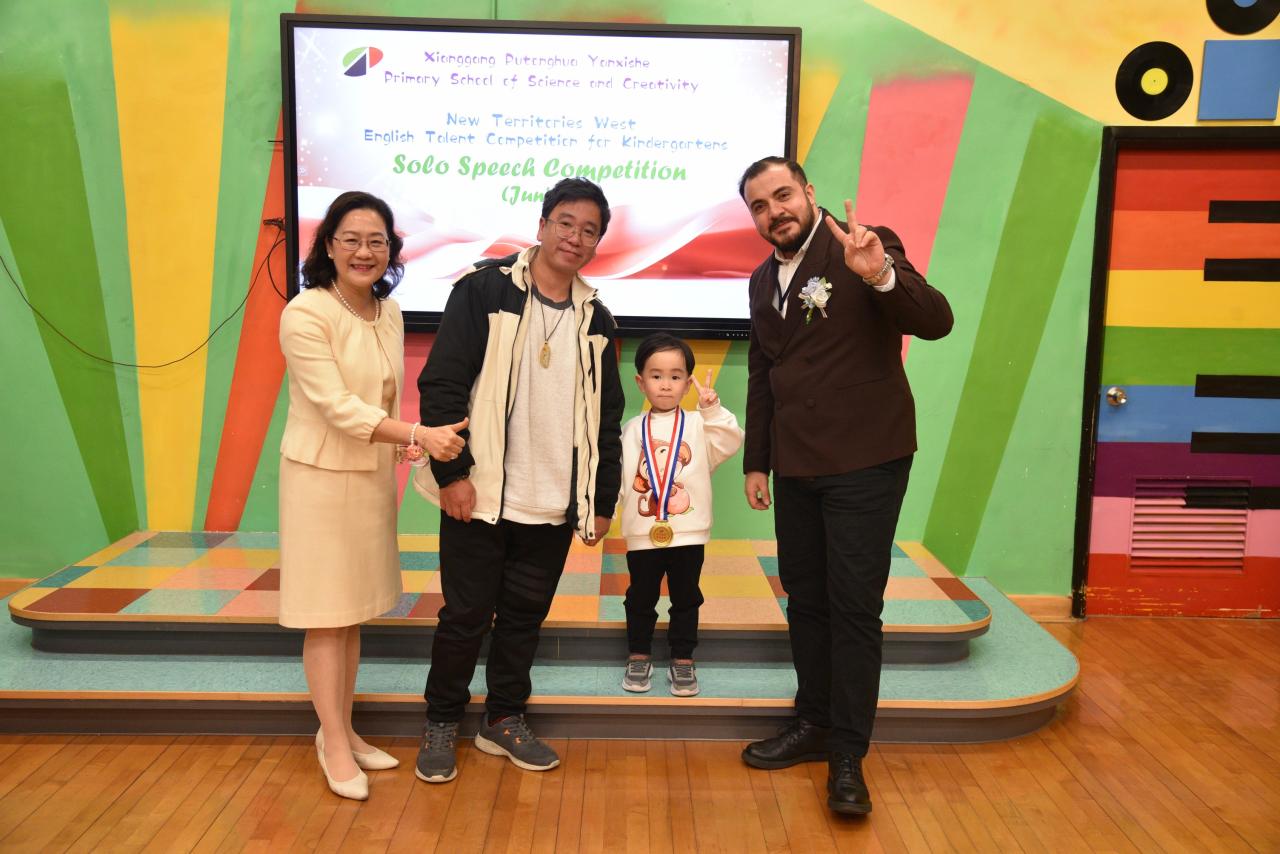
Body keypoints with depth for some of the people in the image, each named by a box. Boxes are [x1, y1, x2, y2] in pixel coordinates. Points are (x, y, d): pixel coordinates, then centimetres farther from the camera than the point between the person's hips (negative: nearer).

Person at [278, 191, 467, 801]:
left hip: (374, 475, 6)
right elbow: (337, 407, -23)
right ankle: (334, 744, 17)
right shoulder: (305, 314, -17)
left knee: (353, 612, 14)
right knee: (326, 615, 3)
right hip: (322, 476, -6)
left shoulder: (388, 310, 5)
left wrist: (401, 448, 9)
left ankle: (342, 730, 28)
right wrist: (418, 435, -30)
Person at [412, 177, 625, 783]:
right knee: (466, 613, 6)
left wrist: (603, 502, 10)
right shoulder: (483, 290, -5)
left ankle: (504, 719, 32)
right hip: (478, 495, -4)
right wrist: (451, 472, -14)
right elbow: (441, 384, -9)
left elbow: (606, 417, 13)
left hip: (553, 503, 4)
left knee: (526, 613, 14)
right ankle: (441, 722, 27)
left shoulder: (595, 319, 9)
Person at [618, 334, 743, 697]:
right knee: (641, 598, 12)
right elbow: (619, 473, 1)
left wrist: (713, 410, -23)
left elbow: (731, 443, -13)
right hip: (642, 533, 1)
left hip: (688, 533, -1)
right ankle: (639, 657, 28)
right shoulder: (633, 429, 4)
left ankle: (683, 660, 23)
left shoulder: (698, 424, 1)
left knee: (686, 598, 10)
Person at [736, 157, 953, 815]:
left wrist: (881, 276, -37)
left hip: (865, 463, -6)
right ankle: (814, 724, 30)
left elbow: (935, 321, -19)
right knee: (804, 598, 14)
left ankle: (848, 755, 10)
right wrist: (755, 461, 16)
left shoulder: (865, 248, -8)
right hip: (795, 467, 7)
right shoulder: (763, 280, 12)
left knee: (854, 606, -2)